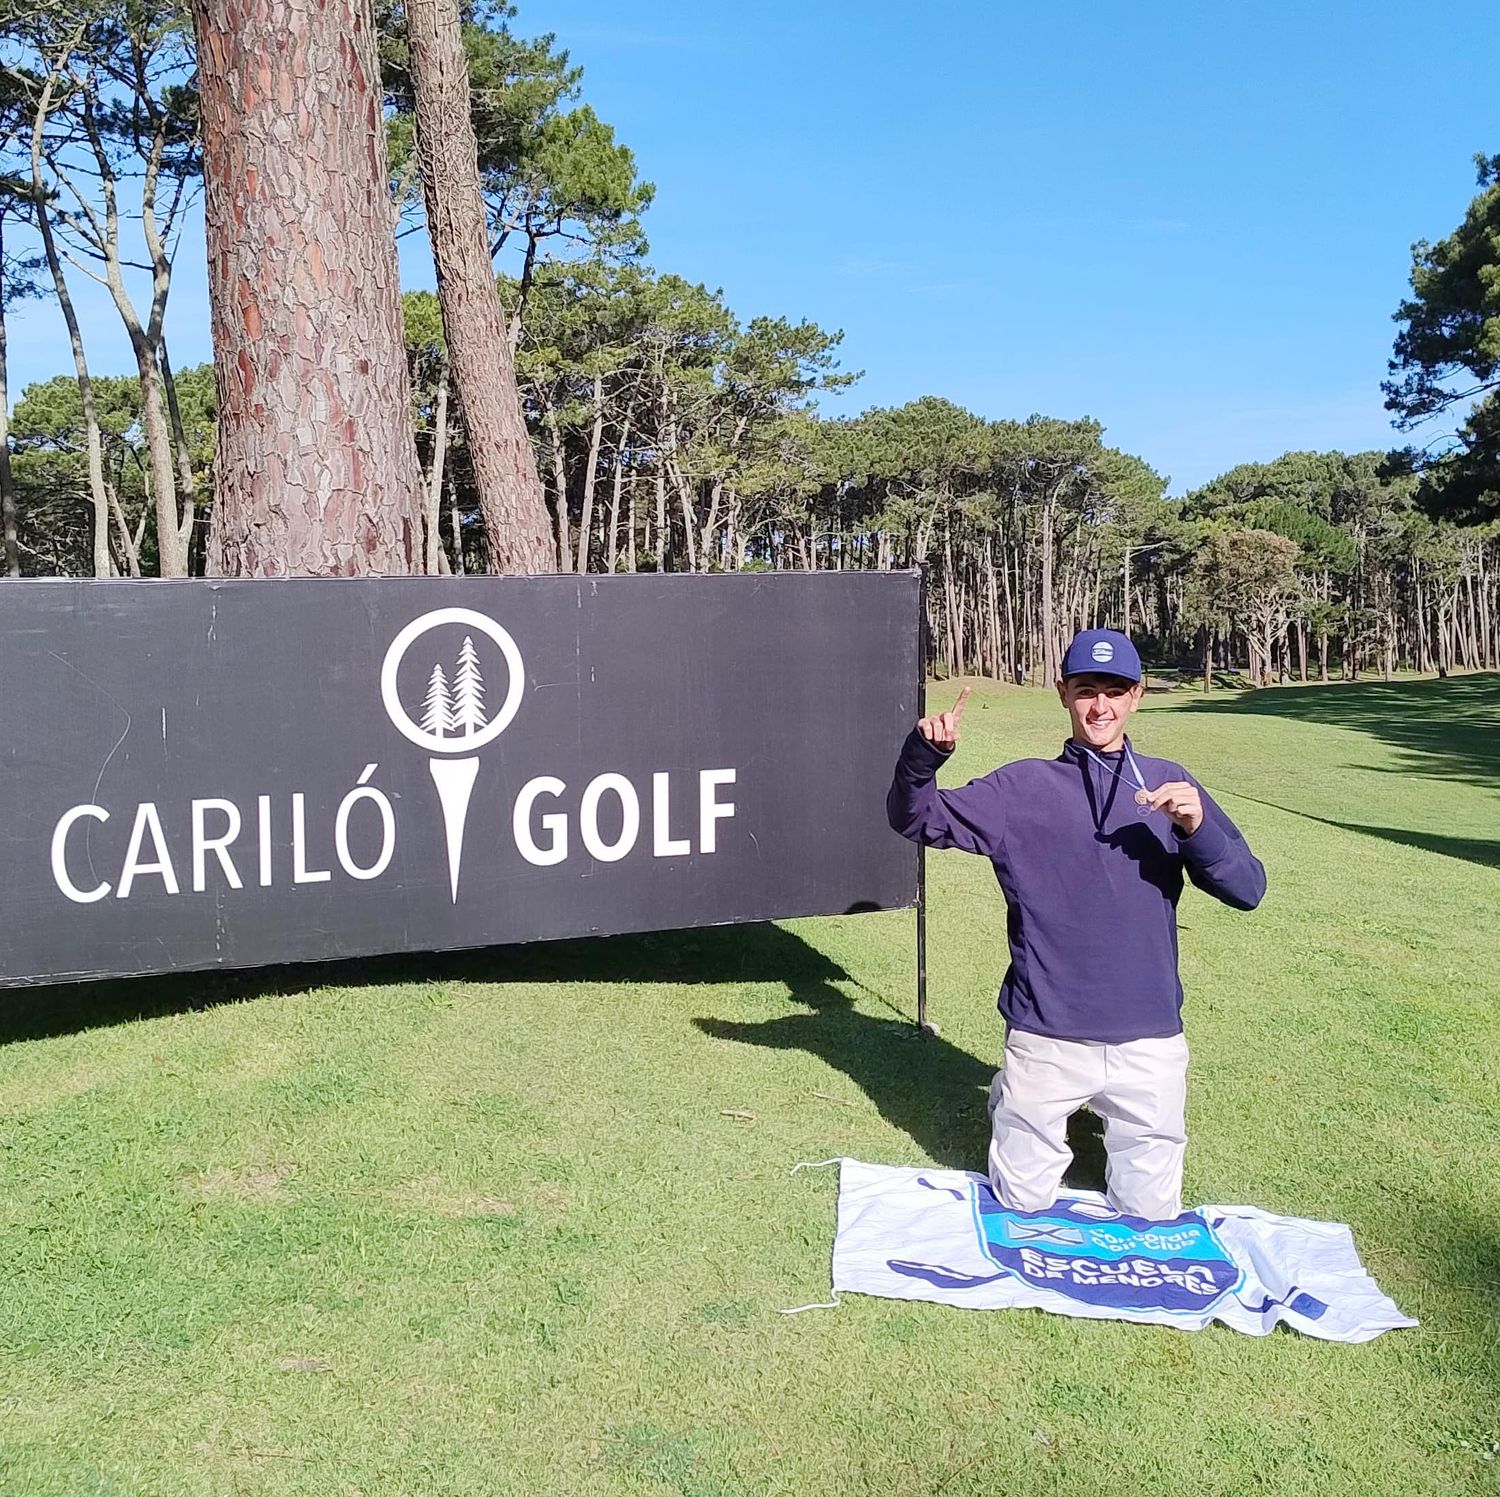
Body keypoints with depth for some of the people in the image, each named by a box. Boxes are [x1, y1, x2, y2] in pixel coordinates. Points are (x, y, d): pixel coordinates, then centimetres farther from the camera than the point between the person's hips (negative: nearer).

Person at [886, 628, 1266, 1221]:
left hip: (1150, 1042, 1)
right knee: (1022, 1208, 13)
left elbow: (1247, 888, 0)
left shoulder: (1169, 784, 5)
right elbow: (916, 819, -3)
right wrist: (924, 752, -23)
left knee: (1152, 1217, 14)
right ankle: (1009, 1103, 40)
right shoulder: (1021, 787, 1)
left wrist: (1197, 828, -20)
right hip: (1046, 1040, -1)